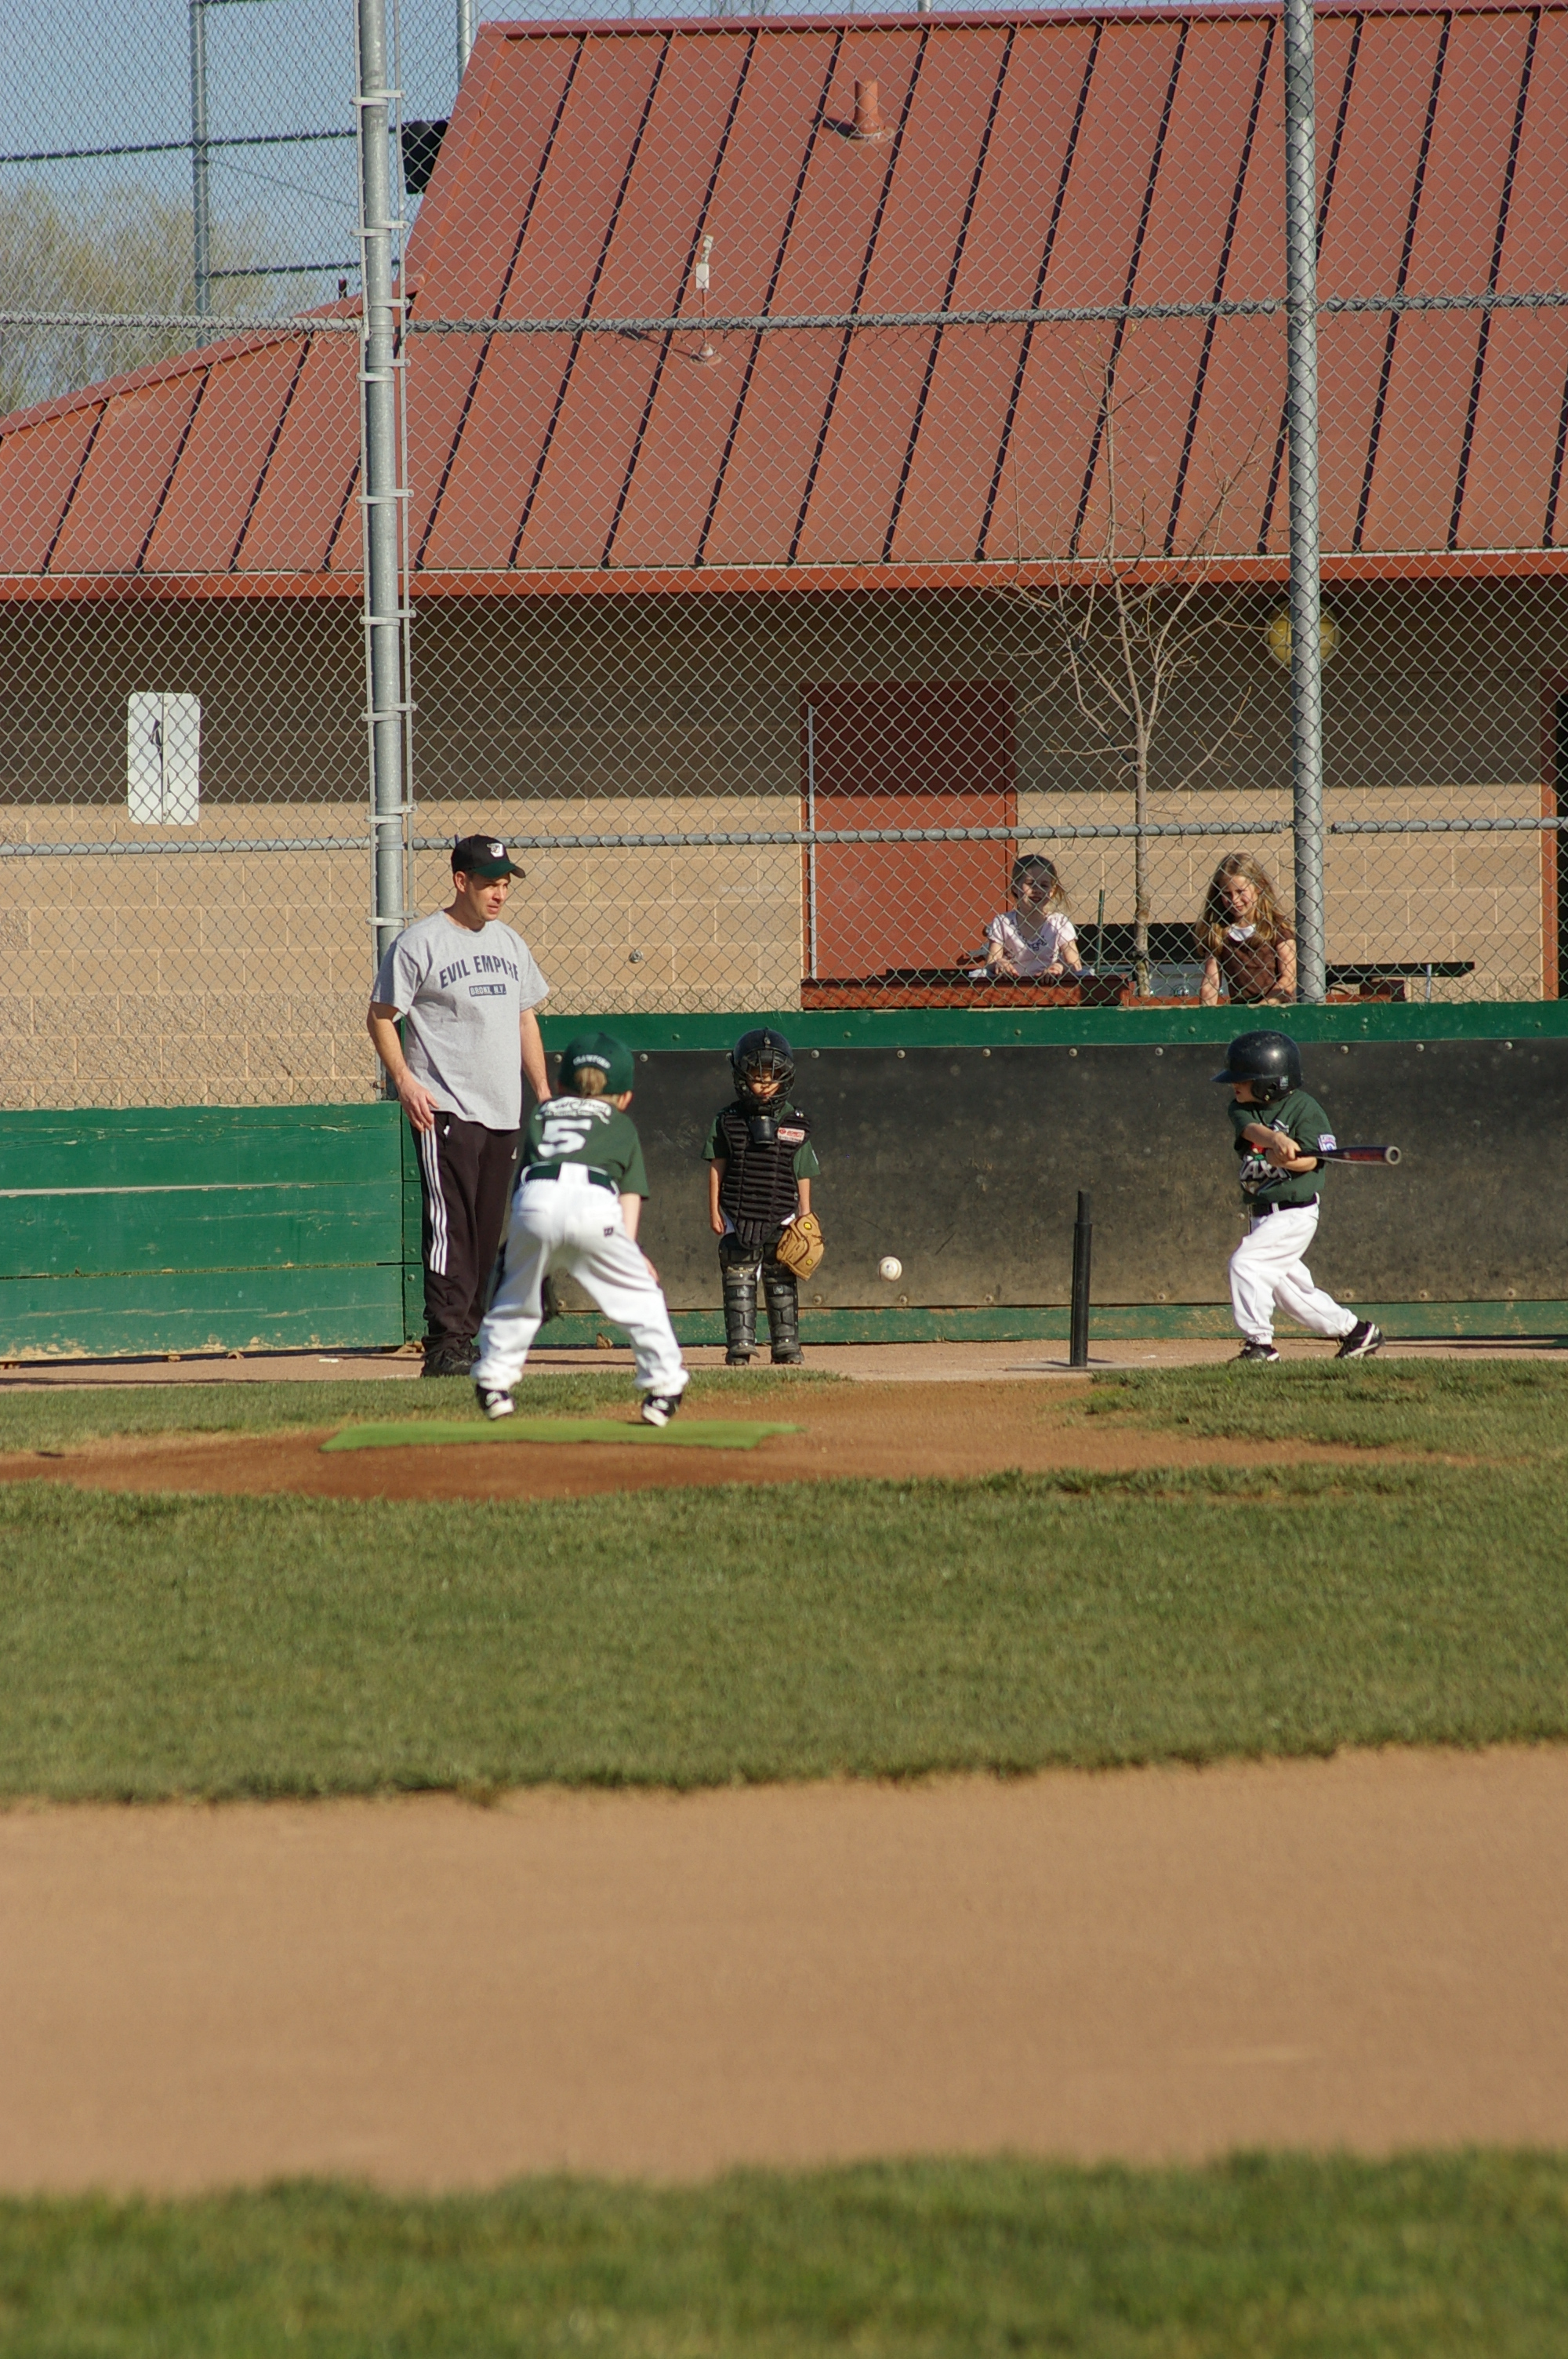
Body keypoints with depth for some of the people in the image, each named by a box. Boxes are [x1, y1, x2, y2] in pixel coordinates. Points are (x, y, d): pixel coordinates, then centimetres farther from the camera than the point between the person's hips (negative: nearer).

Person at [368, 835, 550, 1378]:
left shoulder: (510, 944, 15)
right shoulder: (420, 942, -6)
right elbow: (381, 1016, -4)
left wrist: (542, 1091, 15)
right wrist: (404, 1081, -16)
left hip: (502, 1110, 7)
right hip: (444, 1109, -7)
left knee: (486, 1232, 8)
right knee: (450, 1226, -13)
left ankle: (467, 1337, 14)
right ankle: (443, 1346, -15)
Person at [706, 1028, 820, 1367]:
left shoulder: (795, 1123, 3)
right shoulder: (727, 1121, 1)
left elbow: (803, 1175, 6)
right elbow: (716, 1168, 3)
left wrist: (805, 1218, 4)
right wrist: (714, 1211, -1)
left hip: (781, 1220, 1)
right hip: (738, 1220, -1)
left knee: (781, 1284, 6)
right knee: (739, 1284, 0)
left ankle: (786, 1348, 13)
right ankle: (739, 1348, 4)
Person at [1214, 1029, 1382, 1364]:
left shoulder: (1303, 1108, -10)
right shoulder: (1243, 1108, 6)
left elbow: (1310, 1160, -14)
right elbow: (1251, 1129, -15)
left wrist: (1285, 1159, -34)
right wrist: (1276, 1139, -36)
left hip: (1293, 1213, -8)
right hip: (1262, 1213, 8)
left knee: (1246, 1263, -19)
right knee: (1288, 1289, 13)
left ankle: (1259, 1343, -14)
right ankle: (1357, 1332, 28)